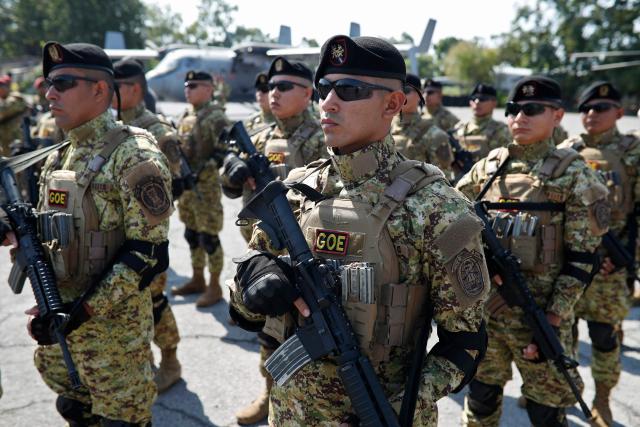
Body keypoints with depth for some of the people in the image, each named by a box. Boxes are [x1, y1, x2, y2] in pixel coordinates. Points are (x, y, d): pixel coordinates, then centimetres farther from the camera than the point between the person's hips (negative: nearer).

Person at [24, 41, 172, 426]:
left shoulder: (133, 154, -17)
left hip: (113, 327, -7)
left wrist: (84, 310, -23)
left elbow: (150, 253, -21)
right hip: (58, 321, 7)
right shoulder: (63, 156, 9)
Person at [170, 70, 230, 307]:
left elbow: (224, 152, -19)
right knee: (192, 234, 15)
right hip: (185, 185, 9)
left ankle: (214, 286, 8)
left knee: (209, 237, -3)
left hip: (206, 187, -9)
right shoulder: (186, 116, 15)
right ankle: (197, 280, 28)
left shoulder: (215, 117, -12)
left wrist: (201, 172, -23)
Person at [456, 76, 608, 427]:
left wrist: (553, 319, -14)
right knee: (480, 398, 15)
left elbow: (582, 257, -7)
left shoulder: (573, 174, -4)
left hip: (539, 312, -3)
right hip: (482, 306, 3)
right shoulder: (486, 167, 5)